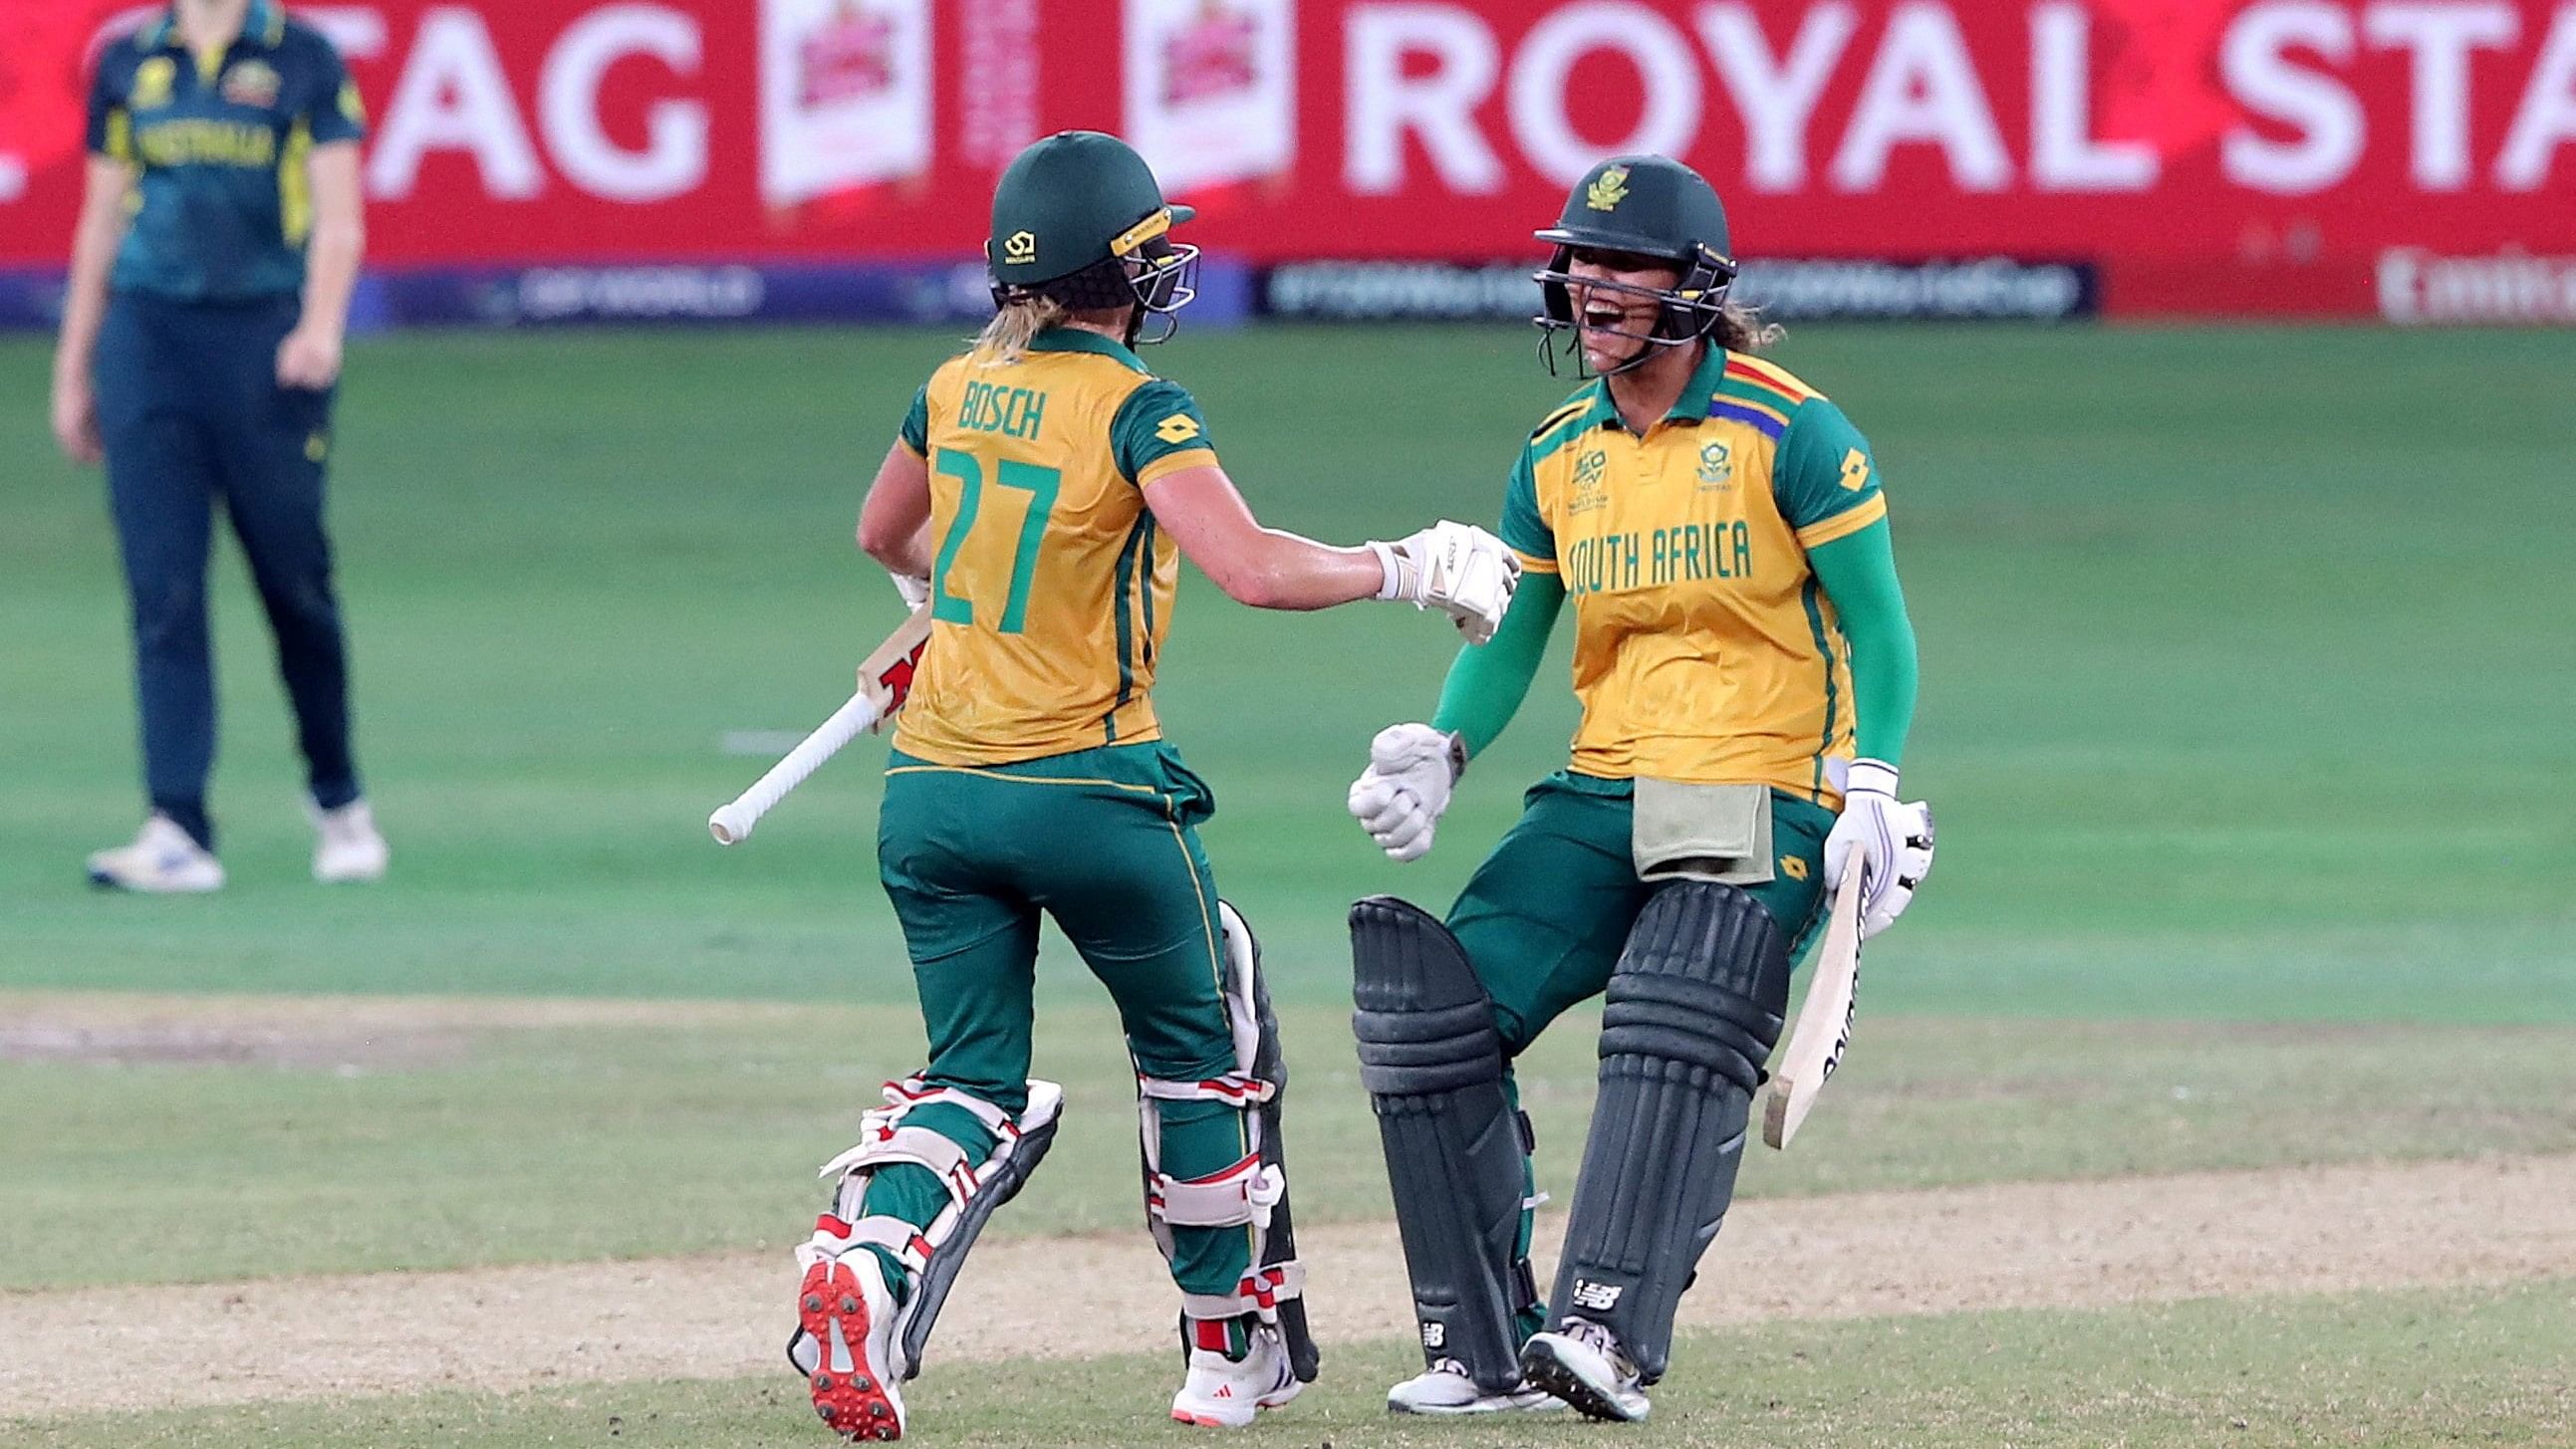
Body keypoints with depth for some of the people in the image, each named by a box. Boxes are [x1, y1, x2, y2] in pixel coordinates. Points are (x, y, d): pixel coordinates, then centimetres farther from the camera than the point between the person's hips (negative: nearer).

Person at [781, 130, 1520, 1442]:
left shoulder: (956, 391, 6)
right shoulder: (1140, 412, -13)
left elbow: (884, 534, 25)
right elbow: (1252, 567, -25)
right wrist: (1409, 570, -12)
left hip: (931, 792, 5)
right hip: (1091, 791, -5)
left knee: (975, 1077, 9)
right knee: (1202, 1043, 17)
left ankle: (864, 1250, -22)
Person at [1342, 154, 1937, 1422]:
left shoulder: (1790, 435, -5)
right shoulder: (1557, 458, 11)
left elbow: (1875, 628, -4)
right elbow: (1508, 636, 14)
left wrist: (1869, 787, -18)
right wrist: (1440, 750, -6)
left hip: (1762, 806, -6)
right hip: (1601, 799, 6)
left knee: (1677, 1042, -28)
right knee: (1434, 1013, -7)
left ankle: (1608, 1332, -35)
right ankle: (1488, 1351, -4)